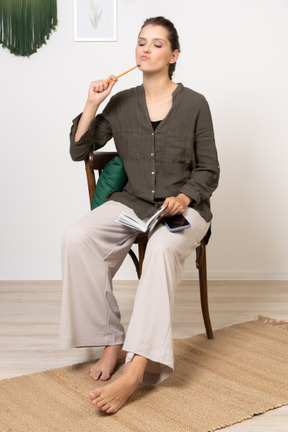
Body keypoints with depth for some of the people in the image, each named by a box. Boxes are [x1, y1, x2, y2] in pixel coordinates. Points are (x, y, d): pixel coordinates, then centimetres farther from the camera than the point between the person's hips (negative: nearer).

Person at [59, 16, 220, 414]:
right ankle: (111, 341, -16)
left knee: (162, 248, -38)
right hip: (132, 201, 3)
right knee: (77, 238, -26)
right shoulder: (121, 103, 7)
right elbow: (78, 151, 7)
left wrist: (183, 198, -18)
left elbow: (208, 171, 2)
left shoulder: (194, 104, -1)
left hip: (183, 207, -3)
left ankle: (136, 370, -43)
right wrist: (92, 105, -4)